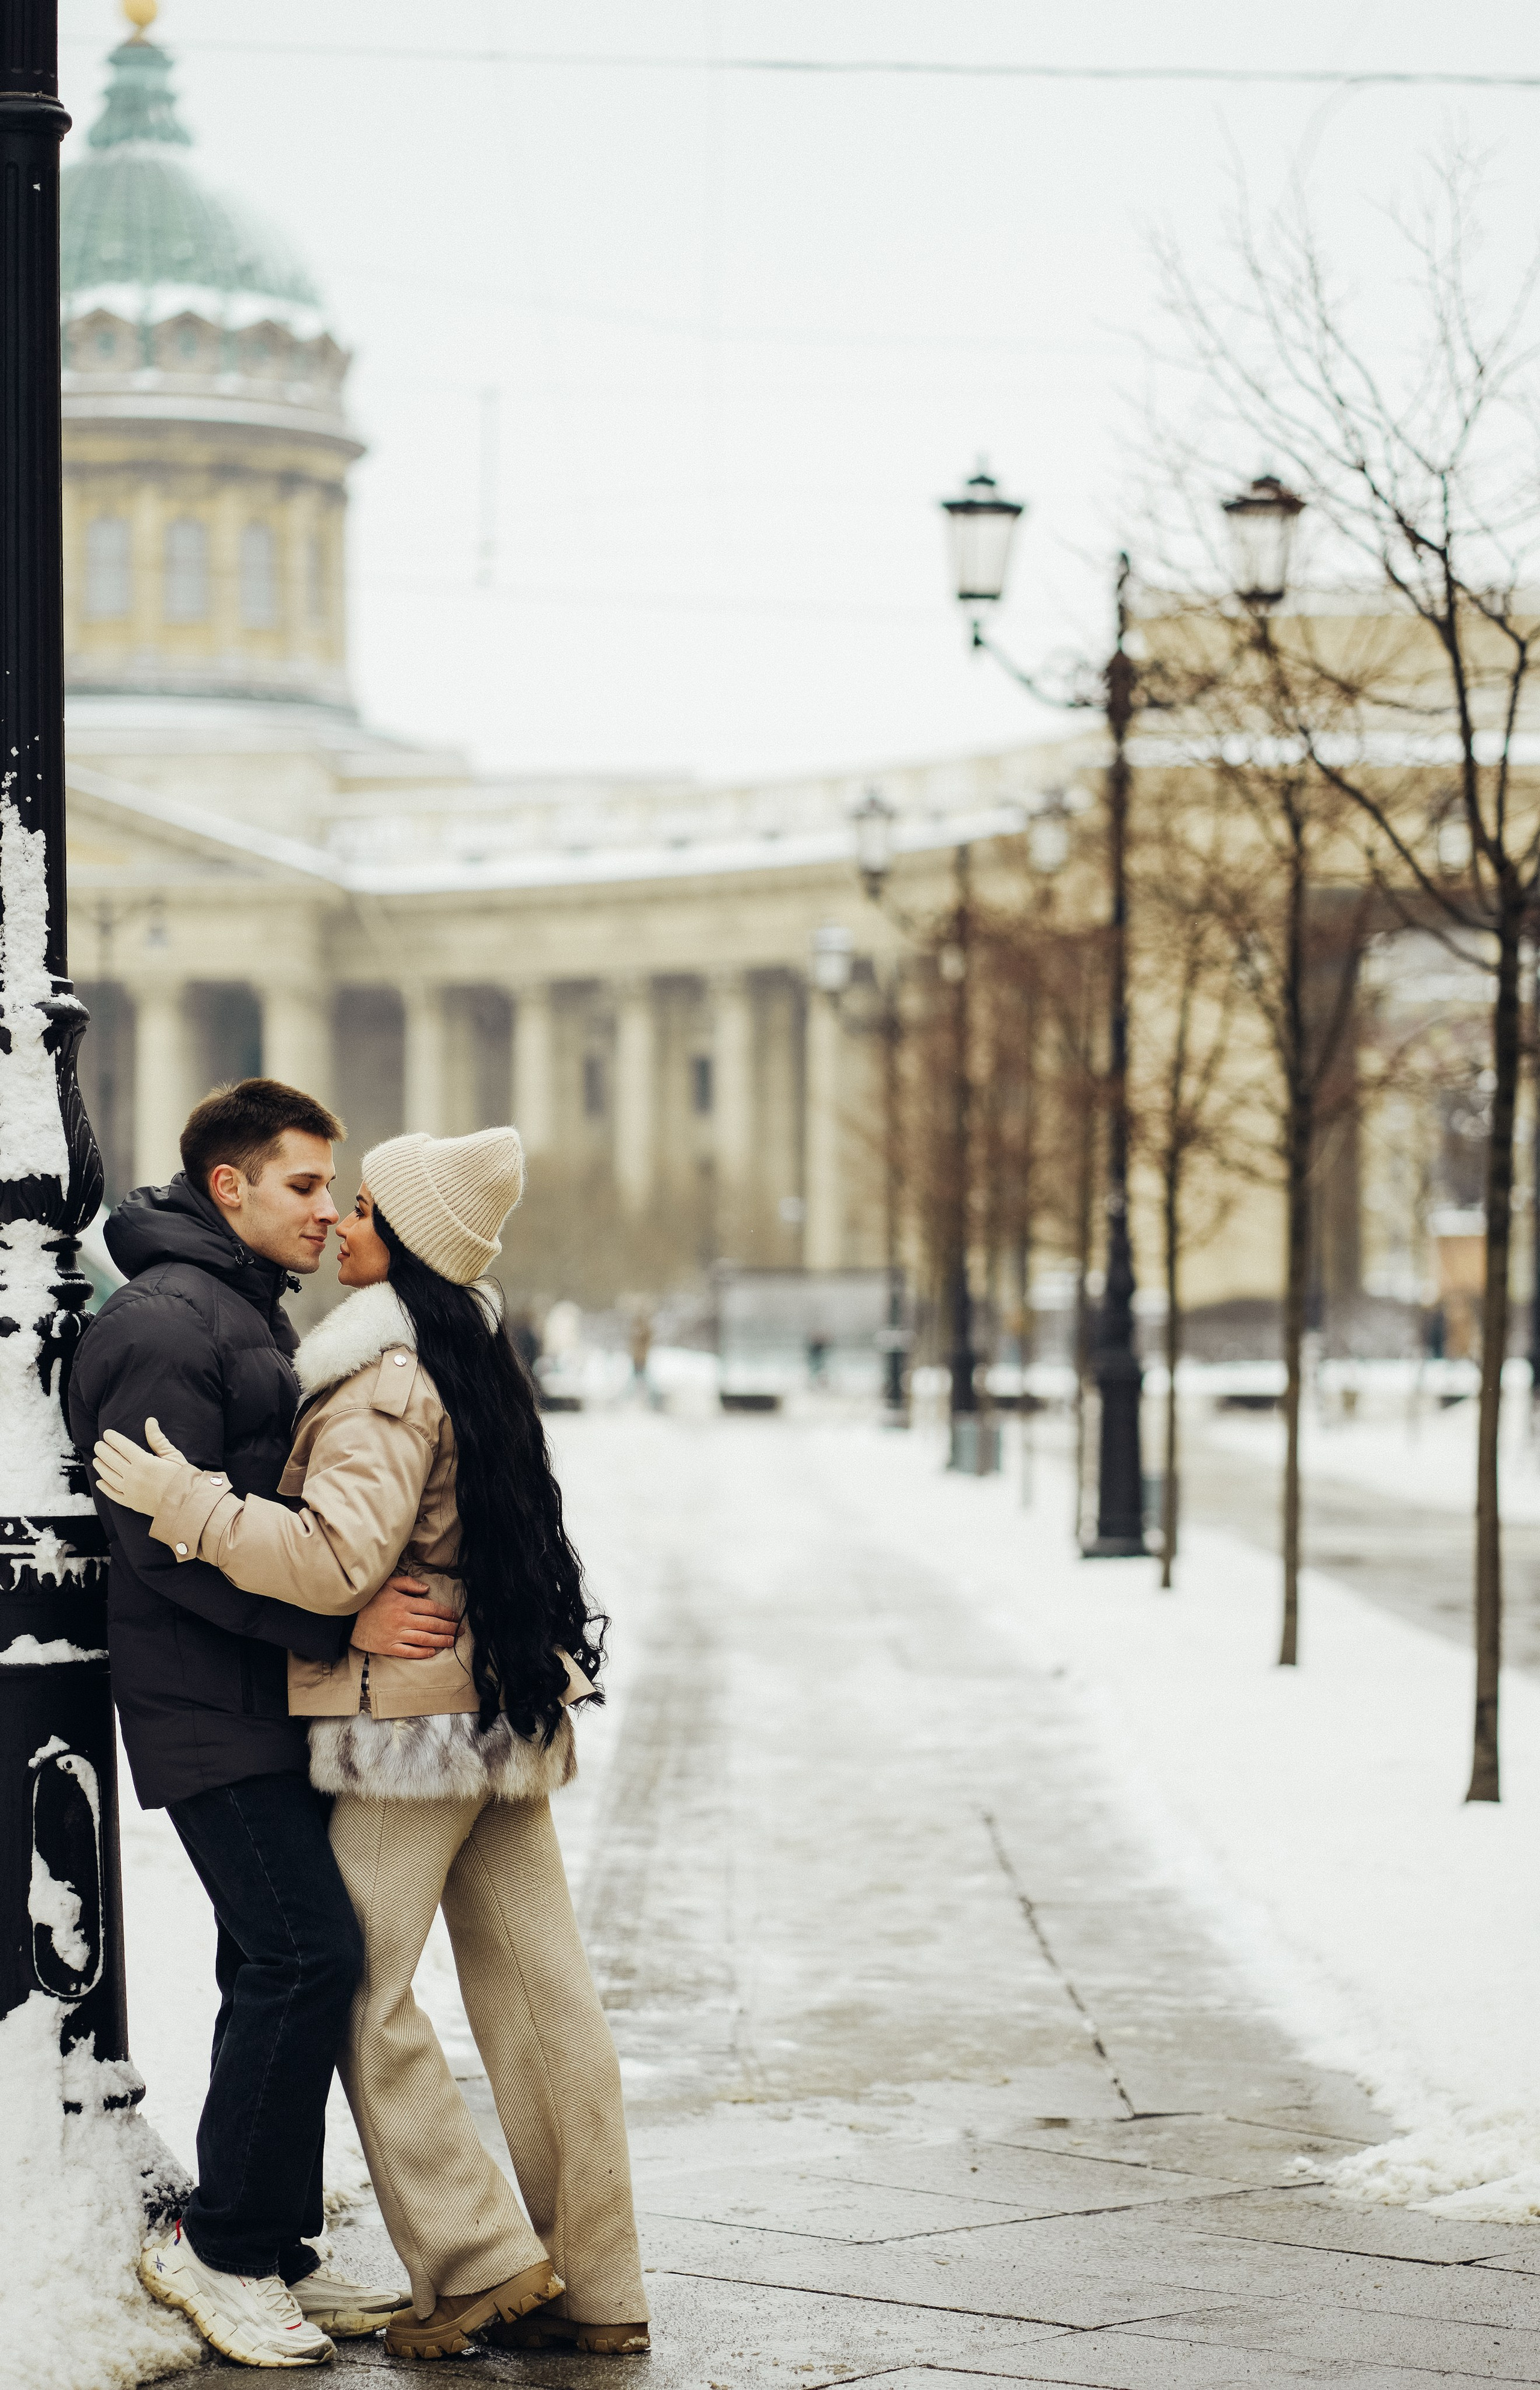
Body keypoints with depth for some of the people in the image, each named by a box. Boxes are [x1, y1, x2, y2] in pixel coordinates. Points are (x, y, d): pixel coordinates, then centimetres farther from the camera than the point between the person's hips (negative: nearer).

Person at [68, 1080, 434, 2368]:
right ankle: (219, 2246, -4)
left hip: (271, 1700, 10)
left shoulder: (253, 1317, 19)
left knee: (280, 1966, 10)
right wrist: (341, 1619, -24)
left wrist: (360, 1607, 14)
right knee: (307, 1951, -14)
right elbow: (172, 1542, -21)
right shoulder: (162, 1324, -13)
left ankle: (271, 2253, 16)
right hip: (210, 1710, -10)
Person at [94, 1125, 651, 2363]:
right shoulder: (475, 1360, 14)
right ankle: (598, 2289, 11)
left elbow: (338, 1558, -25)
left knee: (365, 1993, 0)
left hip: (413, 1723, -9)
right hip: (508, 1710, 9)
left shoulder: (388, 1383, -16)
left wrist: (187, 1503, -20)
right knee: (540, 1996, 8)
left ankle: (482, 2260, 0)